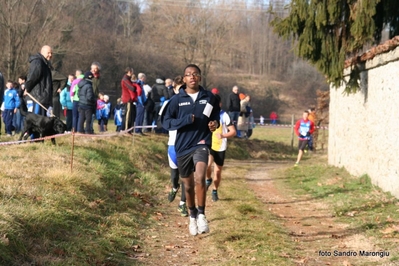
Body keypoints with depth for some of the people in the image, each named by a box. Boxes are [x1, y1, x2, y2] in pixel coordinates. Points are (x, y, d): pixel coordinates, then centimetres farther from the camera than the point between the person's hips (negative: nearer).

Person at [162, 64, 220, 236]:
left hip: (201, 144, -1)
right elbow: (166, 122, -5)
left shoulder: (209, 97, 1)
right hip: (183, 147, 1)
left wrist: (215, 123, -6)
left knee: (200, 178, -25)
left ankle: (201, 215, -10)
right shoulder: (177, 99, -2)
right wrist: (186, 120, -18)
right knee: (188, 186, 14)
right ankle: (192, 216, 36)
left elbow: (216, 115, 17)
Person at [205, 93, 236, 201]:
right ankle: (208, 179, 7)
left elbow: (233, 131, -11)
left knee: (218, 171, 7)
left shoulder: (224, 116, -8)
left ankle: (215, 191, 28)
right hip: (208, 145, 1)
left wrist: (223, 135, -29)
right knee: (207, 165, -25)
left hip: (220, 147, -1)